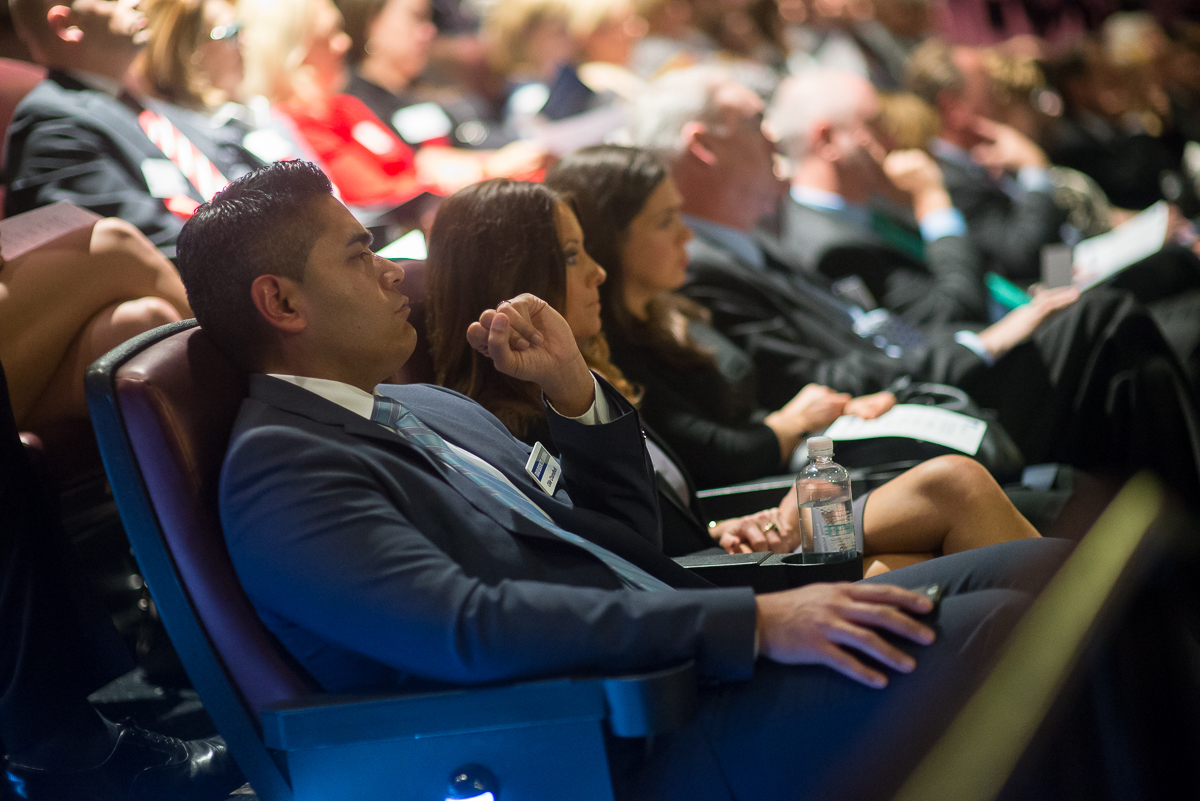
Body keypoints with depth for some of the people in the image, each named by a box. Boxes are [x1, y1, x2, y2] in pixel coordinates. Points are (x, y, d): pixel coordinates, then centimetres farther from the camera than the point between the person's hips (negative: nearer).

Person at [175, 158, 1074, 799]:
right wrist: (753, 621, -26)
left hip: (695, 659, 9)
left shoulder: (429, 408, 19)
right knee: (988, 635, -25)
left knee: (1039, 570, -4)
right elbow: (468, 628, -23)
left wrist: (575, 389, 5)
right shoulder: (280, 473, -9)